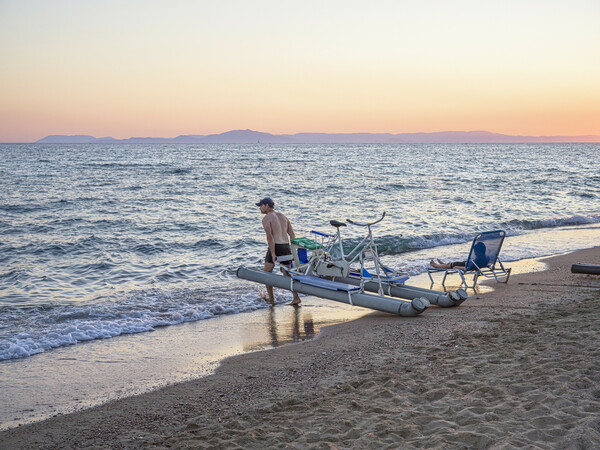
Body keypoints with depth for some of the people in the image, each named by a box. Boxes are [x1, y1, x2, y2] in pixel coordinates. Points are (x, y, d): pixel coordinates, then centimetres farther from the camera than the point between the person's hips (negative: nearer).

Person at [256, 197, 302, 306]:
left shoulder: (266, 218, -5)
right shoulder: (283, 216, 17)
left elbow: (269, 237, -17)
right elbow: (292, 235, 14)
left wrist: (273, 254, -20)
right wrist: (293, 251, 16)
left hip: (275, 247, -6)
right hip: (286, 247, 6)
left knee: (267, 273, 15)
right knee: (287, 274, 11)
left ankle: (271, 299, 16)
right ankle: (296, 297, -6)